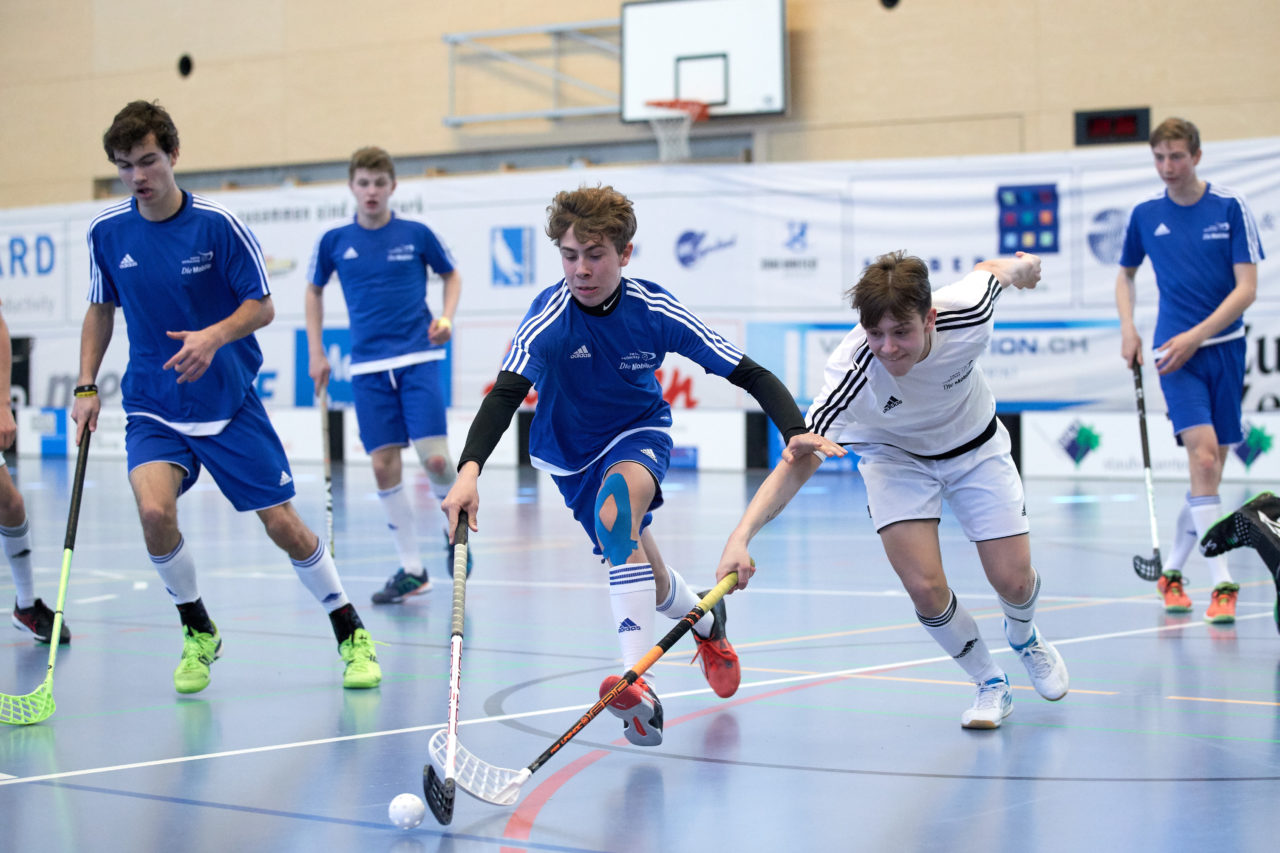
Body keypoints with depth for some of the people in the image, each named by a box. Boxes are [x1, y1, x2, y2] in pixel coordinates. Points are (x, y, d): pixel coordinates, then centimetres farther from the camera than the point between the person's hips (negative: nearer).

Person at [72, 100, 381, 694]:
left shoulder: (218, 224, -11)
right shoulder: (106, 233, -2)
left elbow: (262, 307, -7)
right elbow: (101, 311, 13)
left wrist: (213, 336, -25)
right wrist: (86, 386, 6)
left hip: (230, 402, -1)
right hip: (152, 409, 2)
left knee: (282, 524, -1)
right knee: (155, 510, -24)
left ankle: (351, 633, 20)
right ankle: (197, 633, 1)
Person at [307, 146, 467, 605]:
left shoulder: (416, 234, 1)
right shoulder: (334, 241, 4)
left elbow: (451, 275, 15)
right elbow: (314, 291, 19)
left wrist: (446, 317, -2)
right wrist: (316, 351, 13)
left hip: (418, 358, -2)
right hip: (368, 368, 2)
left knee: (434, 457, -13)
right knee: (384, 465, -2)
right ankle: (411, 569, 9)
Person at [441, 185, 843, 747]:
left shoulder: (656, 310, -22)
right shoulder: (550, 316, -27)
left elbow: (749, 374, -18)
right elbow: (506, 393, -40)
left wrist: (796, 431, -35)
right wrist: (469, 469, -57)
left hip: (640, 433, -2)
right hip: (571, 453, 2)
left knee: (616, 512, -34)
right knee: (641, 575, 6)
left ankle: (638, 685, -42)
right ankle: (706, 622, 42)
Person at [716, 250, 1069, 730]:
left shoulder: (968, 315, -34)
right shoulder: (850, 374, -39)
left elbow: (990, 270, -10)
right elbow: (799, 462, -40)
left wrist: (1022, 264, 14)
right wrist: (742, 536, -54)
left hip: (975, 447, 2)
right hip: (894, 455, -1)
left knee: (1013, 580, -2)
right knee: (924, 586, -18)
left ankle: (1024, 638, 38)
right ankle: (991, 685, 12)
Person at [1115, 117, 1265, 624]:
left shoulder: (1231, 208, -2)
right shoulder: (1145, 215, 3)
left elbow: (1247, 288, -6)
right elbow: (1125, 275, 20)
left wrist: (1195, 335, -15)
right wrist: (1127, 328, 3)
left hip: (1225, 348, 1)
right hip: (1175, 352, -1)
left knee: (1211, 467, 7)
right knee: (1203, 453, -19)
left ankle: (1172, 572, 25)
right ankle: (1222, 585, -21)